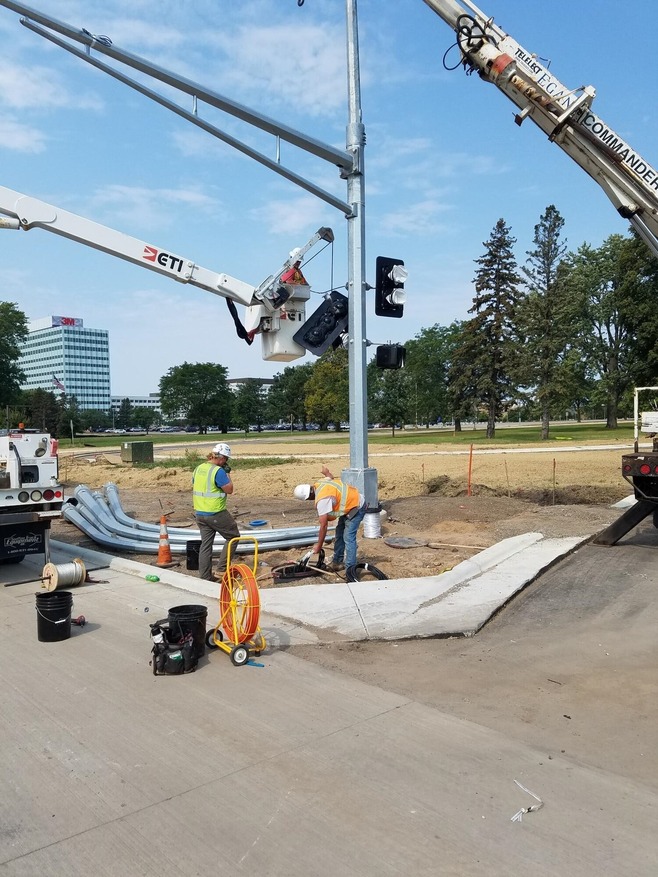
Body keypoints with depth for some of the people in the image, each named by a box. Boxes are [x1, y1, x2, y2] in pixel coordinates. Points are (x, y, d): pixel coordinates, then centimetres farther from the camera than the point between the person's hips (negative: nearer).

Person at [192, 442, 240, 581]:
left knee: (206, 544, 13)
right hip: (216, 514, -8)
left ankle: (205, 576, 15)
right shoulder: (218, 471, -18)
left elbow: (194, 490, 15)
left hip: (199, 513, 8)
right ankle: (222, 567, 6)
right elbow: (229, 489, -13)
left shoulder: (198, 468, 8)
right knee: (233, 536, 9)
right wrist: (227, 473, -4)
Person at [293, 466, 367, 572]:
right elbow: (331, 478, 18)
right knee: (339, 534, 14)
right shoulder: (319, 483, -6)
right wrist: (326, 472, 41)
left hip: (356, 507, -10)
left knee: (348, 538, -14)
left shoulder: (322, 499, -30)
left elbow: (323, 525, -25)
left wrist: (319, 545, -16)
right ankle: (337, 562, 22)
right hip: (351, 503, 10)